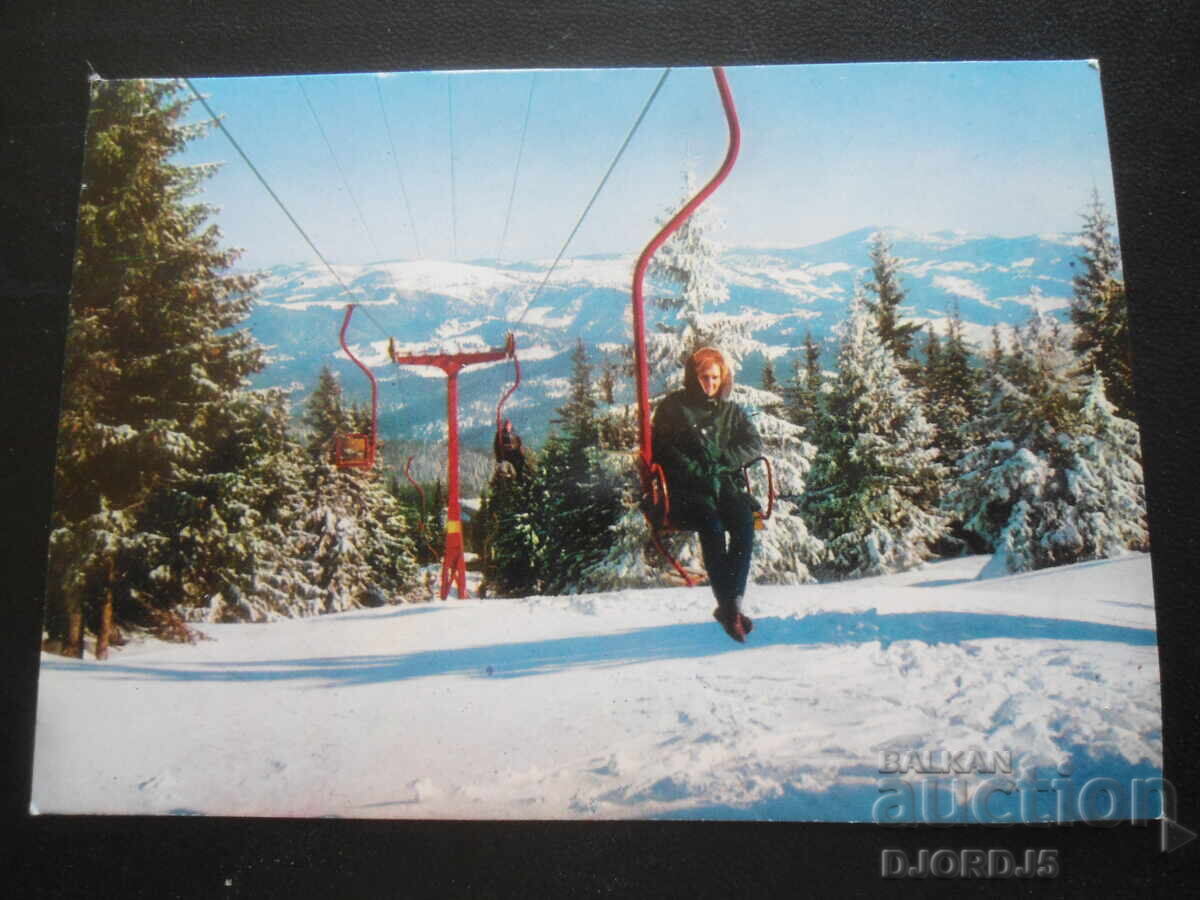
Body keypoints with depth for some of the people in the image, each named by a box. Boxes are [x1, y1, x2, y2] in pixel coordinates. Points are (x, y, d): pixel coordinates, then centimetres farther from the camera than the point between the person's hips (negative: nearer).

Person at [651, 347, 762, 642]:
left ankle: (731, 604, -31)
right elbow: (663, 450, 0)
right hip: (687, 492, -3)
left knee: (744, 521, -30)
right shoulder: (673, 407, 9)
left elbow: (754, 444, 8)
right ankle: (729, 606, -32)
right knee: (712, 526, -34)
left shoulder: (731, 411, 19)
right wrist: (700, 474, -11)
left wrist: (719, 462, -9)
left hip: (725, 486, 3)